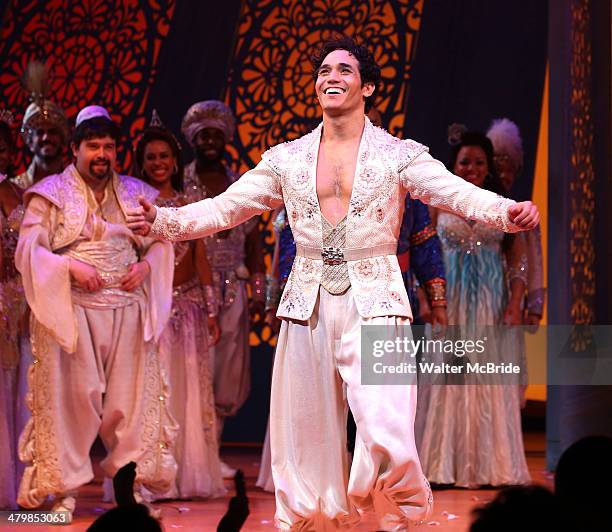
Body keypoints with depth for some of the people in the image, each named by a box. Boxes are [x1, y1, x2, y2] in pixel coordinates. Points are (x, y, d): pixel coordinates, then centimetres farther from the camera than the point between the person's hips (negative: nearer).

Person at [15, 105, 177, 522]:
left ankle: (132, 482, 12)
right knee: (70, 396, -3)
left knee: (130, 396, 3)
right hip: (69, 311, -3)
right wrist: (70, 267, -17)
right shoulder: (51, 194, 2)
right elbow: (27, 251, -4)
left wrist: (147, 264, -4)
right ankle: (64, 490, 3)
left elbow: (162, 241, 17)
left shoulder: (135, 193, 12)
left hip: (128, 310, 3)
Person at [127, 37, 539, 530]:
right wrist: (162, 220, -7)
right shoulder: (286, 159, 10)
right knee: (306, 437, 6)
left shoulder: (399, 155, 1)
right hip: (308, 308, 3)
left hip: (374, 307, -3)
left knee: (388, 438, -17)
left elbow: (460, 193, -12)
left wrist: (509, 211, -31)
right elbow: (223, 208, 9)